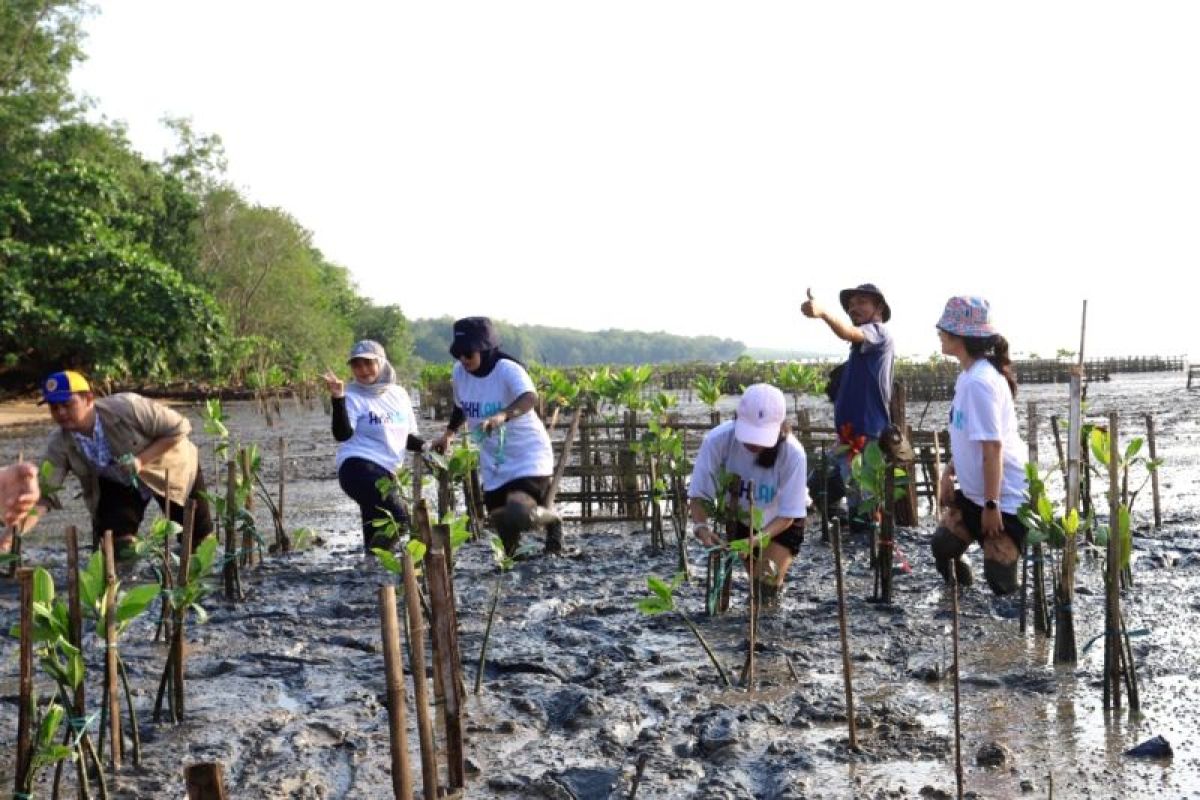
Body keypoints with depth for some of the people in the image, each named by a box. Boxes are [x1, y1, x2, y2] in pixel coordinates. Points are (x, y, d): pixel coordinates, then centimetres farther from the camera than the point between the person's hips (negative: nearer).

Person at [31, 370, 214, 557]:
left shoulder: (126, 407, -38)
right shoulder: (59, 444, -25)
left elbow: (179, 428, -29)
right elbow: (46, 490, -30)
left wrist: (141, 461, -40)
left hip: (169, 468, -3)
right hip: (117, 483, 3)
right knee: (114, 548, -10)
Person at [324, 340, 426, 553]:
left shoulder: (398, 394, 15)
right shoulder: (352, 396, -2)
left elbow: (407, 436, 22)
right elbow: (343, 434, -17)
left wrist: (424, 446, 2)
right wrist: (338, 398, -26)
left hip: (386, 472, 7)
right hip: (359, 467, -7)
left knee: (378, 536, 10)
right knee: (399, 518, -25)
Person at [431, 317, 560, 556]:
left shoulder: (508, 369, -21)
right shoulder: (459, 372, -1)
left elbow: (530, 397, -43)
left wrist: (503, 416, -60)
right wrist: (449, 433, 10)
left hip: (528, 456, -7)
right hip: (493, 465, 7)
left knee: (519, 514, -28)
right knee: (504, 527, 5)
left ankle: (551, 519, 4)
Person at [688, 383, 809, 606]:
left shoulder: (793, 453, -36)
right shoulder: (717, 440, -33)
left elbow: (788, 514, -27)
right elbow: (698, 493, -23)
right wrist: (701, 526, -42)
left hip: (780, 524, -2)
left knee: (767, 582, -16)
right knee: (756, 581, 8)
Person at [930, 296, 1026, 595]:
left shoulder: (980, 381, -24)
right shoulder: (968, 376, 7)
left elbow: (992, 447, -25)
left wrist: (991, 505, -23)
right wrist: (948, 473, 9)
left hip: (1005, 497, -9)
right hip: (974, 492, 9)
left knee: (1000, 578, -8)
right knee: (942, 547, 10)